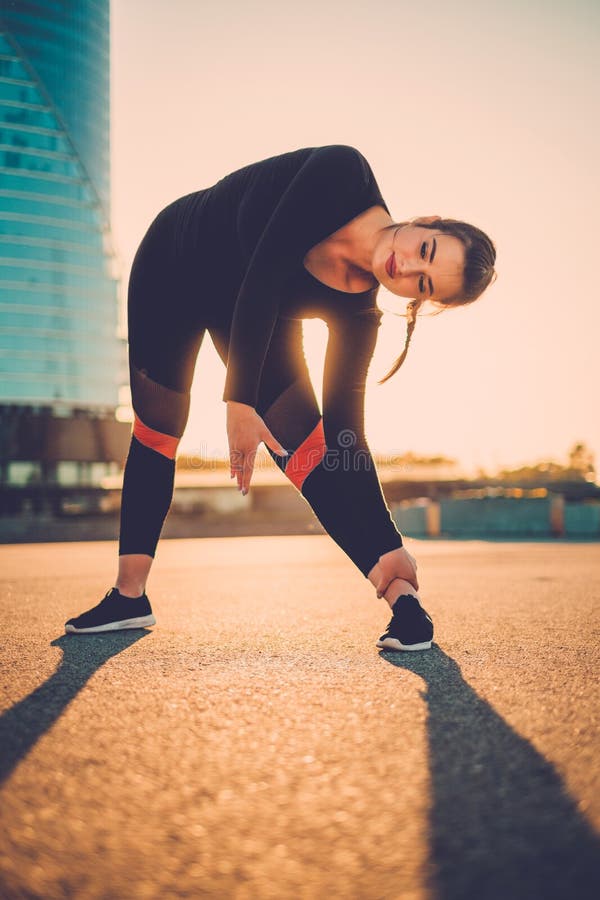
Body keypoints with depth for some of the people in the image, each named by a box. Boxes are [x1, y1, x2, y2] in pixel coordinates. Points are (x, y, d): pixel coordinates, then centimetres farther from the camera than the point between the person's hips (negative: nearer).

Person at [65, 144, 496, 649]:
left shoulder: (356, 310, -26)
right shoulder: (342, 174, -34)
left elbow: (345, 428, -23)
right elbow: (261, 275, -37)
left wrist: (386, 551, -27)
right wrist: (239, 400, -40)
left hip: (264, 315, 0)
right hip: (172, 260, 0)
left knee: (303, 440, -18)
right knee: (156, 428, 4)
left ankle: (403, 597, -13)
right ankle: (129, 595, 18)